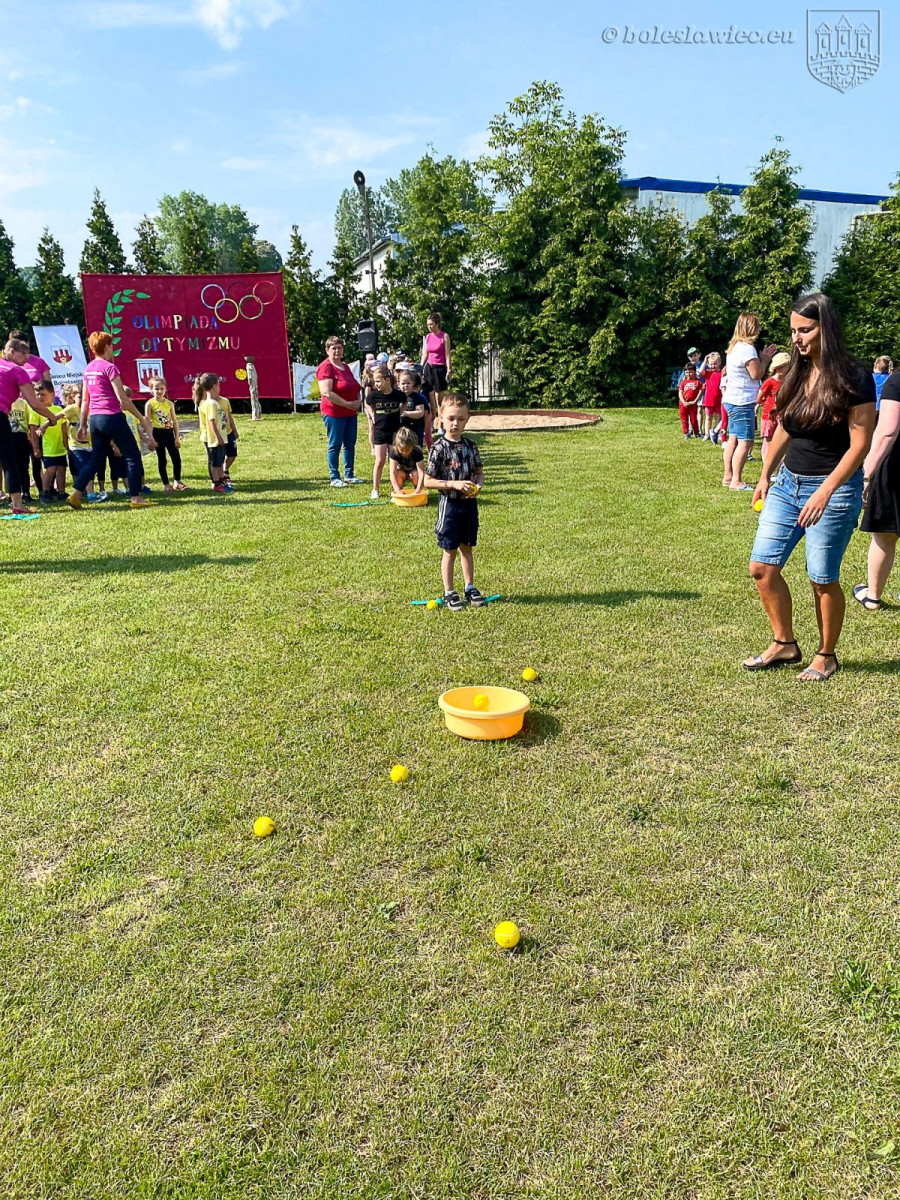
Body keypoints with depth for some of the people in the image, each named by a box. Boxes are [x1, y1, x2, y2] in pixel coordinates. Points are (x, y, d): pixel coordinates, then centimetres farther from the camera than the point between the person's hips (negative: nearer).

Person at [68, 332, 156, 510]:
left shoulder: (88, 368, 11)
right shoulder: (110, 367, -11)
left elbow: (84, 400, 14)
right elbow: (123, 399, -14)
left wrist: (83, 425, 19)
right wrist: (141, 418, -7)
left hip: (95, 418, 7)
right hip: (112, 417, -7)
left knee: (96, 458, 15)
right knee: (133, 455, 3)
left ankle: (76, 494, 7)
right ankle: (136, 498, 3)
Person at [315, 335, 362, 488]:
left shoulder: (345, 367, 15)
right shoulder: (325, 367, -11)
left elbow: (355, 387, 23)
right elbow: (327, 392, -21)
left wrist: (358, 401, 1)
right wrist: (347, 404, -19)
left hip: (351, 413, 8)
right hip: (334, 413, -8)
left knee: (350, 445, 11)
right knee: (335, 445, -2)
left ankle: (349, 475, 22)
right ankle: (334, 478, 5)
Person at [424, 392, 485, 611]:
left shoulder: (471, 446, 3)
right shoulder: (439, 448, -11)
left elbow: (479, 472, 12)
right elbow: (428, 481, -12)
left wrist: (478, 485, -9)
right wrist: (454, 484, -20)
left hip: (469, 503, 4)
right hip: (449, 503, -4)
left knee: (467, 547, 16)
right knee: (449, 550, 6)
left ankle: (470, 587, 28)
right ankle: (449, 593, 16)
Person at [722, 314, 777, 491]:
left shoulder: (735, 347, 15)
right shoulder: (747, 348, -16)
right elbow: (756, 374, -16)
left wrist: (763, 358, 13)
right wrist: (765, 359, -2)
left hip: (732, 400, 10)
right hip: (742, 402, -10)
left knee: (733, 439, 13)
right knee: (745, 441, -8)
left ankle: (728, 477, 18)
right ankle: (736, 481, -8)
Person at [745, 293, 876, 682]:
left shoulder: (853, 378, -12)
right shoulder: (794, 375, 6)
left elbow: (860, 443, -15)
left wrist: (825, 491, -23)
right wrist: (765, 476, 17)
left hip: (834, 490, -6)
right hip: (788, 483, 6)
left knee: (822, 579, 2)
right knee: (762, 567, 2)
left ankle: (827, 656, 22)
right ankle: (784, 644, 19)